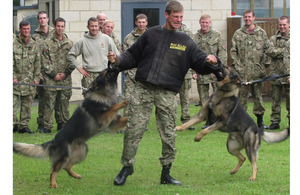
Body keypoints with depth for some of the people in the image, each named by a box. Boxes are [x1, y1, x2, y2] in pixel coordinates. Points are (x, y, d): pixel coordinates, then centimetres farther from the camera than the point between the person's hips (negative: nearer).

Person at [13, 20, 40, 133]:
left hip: (29, 81, 3)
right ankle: (13, 125, 3)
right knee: (13, 104, -7)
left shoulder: (34, 45, 9)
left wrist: (36, 78, 5)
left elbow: (37, 63, 12)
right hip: (16, 80, -3)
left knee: (27, 105, 6)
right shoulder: (13, 43, -2)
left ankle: (24, 126, 12)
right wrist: (13, 77, -11)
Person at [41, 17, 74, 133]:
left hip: (66, 79, 3)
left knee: (64, 102, 6)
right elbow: (45, 62, -2)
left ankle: (63, 124, 16)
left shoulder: (69, 43, 10)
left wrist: (66, 73, -3)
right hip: (51, 79, -3)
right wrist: (54, 74, -8)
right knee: (50, 103, -4)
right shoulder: (48, 43, 2)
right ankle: (47, 126, -1)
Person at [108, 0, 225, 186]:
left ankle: (166, 173, 17)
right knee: (133, 130, -1)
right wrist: (118, 61, -3)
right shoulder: (151, 34, 8)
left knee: (169, 135, 3)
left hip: (167, 94, 0)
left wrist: (212, 62, -19)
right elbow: (133, 55, 15)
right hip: (143, 89, 0)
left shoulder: (186, 41, 7)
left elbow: (201, 62, 3)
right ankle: (127, 167, 14)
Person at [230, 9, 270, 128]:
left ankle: (260, 119, 12)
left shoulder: (261, 33, 8)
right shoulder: (238, 34, 8)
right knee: (242, 95, 0)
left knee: (258, 95, 4)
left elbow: (267, 50, 8)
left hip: (257, 71, 0)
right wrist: (237, 65, -3)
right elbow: (233, 51, 6)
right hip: (242, 71, 0)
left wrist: (265, 65, 1)